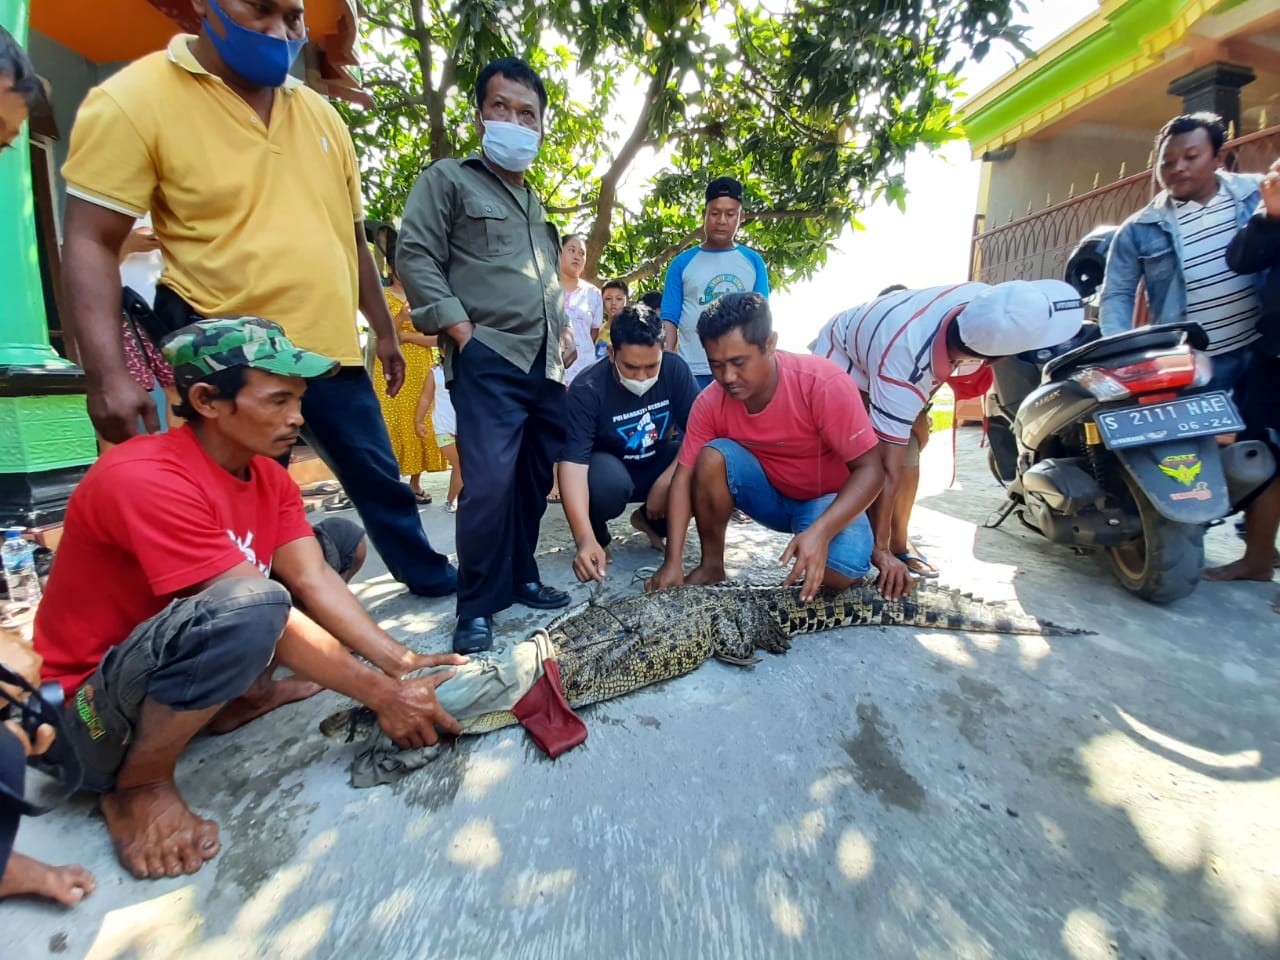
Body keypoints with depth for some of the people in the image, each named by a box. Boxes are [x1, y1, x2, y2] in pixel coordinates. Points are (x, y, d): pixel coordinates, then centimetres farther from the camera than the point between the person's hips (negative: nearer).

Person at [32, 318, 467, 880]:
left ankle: (236, 698, 4)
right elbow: (265, 611, -31)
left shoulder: (268, 476, -4)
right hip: (93, 704, -8)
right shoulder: (146, 479, -29)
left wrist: (398, 662, -20)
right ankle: (136, 785, -10)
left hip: (180, 651, 8)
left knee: (342, 541, 2)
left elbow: (314, 580, -11)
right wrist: (380, 695, -26)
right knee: (251, 609, -39)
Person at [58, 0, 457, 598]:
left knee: (380, 479, 17)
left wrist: (383, 332, 16)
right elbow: (91, 244, -9)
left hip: (331, 350, 5)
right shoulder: (135, 99, -6)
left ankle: (427, 574, 37)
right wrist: (107, 375, -20)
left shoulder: (319, 114, 10)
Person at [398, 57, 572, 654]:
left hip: (545, 362, 7)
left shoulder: (536, 202, 26)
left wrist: (563, 331, 16)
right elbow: (415, 258, -4)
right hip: (487, 359, -6)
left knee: (537, 477, 7)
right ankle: (476, 609, 0)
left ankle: (520, 577, 22)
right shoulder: (448, 179, 6)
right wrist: (462, 331, -12)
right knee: (491, 481, -14)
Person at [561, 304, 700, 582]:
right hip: (611, 466, -3)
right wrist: (585, 539, -47)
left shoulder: (675, 369, -17)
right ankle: (599, 536, -1)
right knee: (606, 482, -38)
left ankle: (650, 521, 5)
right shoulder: (587, 390, -27)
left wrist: (666, 481, -31)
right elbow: (572, 463, -36)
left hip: (660, 463, 4)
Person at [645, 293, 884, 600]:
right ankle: (712, 564, -6)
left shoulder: (823, 383, -28)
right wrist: (673, 562, -25)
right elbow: (684, 476, -17)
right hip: (769, 494, 3)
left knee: (840, 572, -33)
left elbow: (869, 469, -26)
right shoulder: (710, 402, -17)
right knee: (712, 456, -26)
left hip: (829, 501, -3)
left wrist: (820, 532, -42)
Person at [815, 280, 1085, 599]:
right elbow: (889, 468, -39)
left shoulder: (983, 298, -30)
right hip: (842, 357, -6)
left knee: (915, 440, -4)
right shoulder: (903, 373, -44)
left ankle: (899, 544, 6)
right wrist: (879, 549, -34)